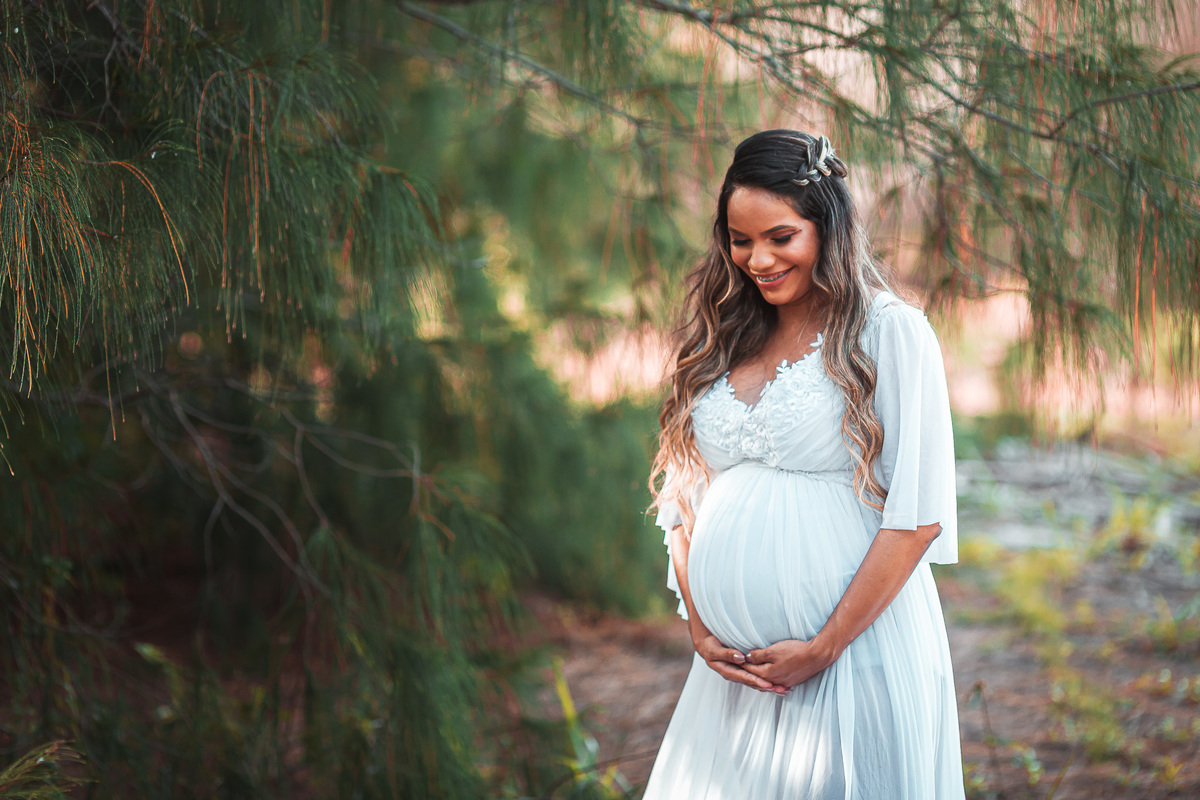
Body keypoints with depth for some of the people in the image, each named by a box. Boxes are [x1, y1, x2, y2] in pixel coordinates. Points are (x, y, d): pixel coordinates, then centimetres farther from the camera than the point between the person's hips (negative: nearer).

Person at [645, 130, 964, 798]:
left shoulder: (893, 332, -4)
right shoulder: (722, 343, 13)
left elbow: (918, 513, -11)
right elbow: (683, 497, 14)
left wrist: (826, 647, -12)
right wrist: (700, 627, 1)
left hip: (858, 652, -4)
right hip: (734, 668, 5)